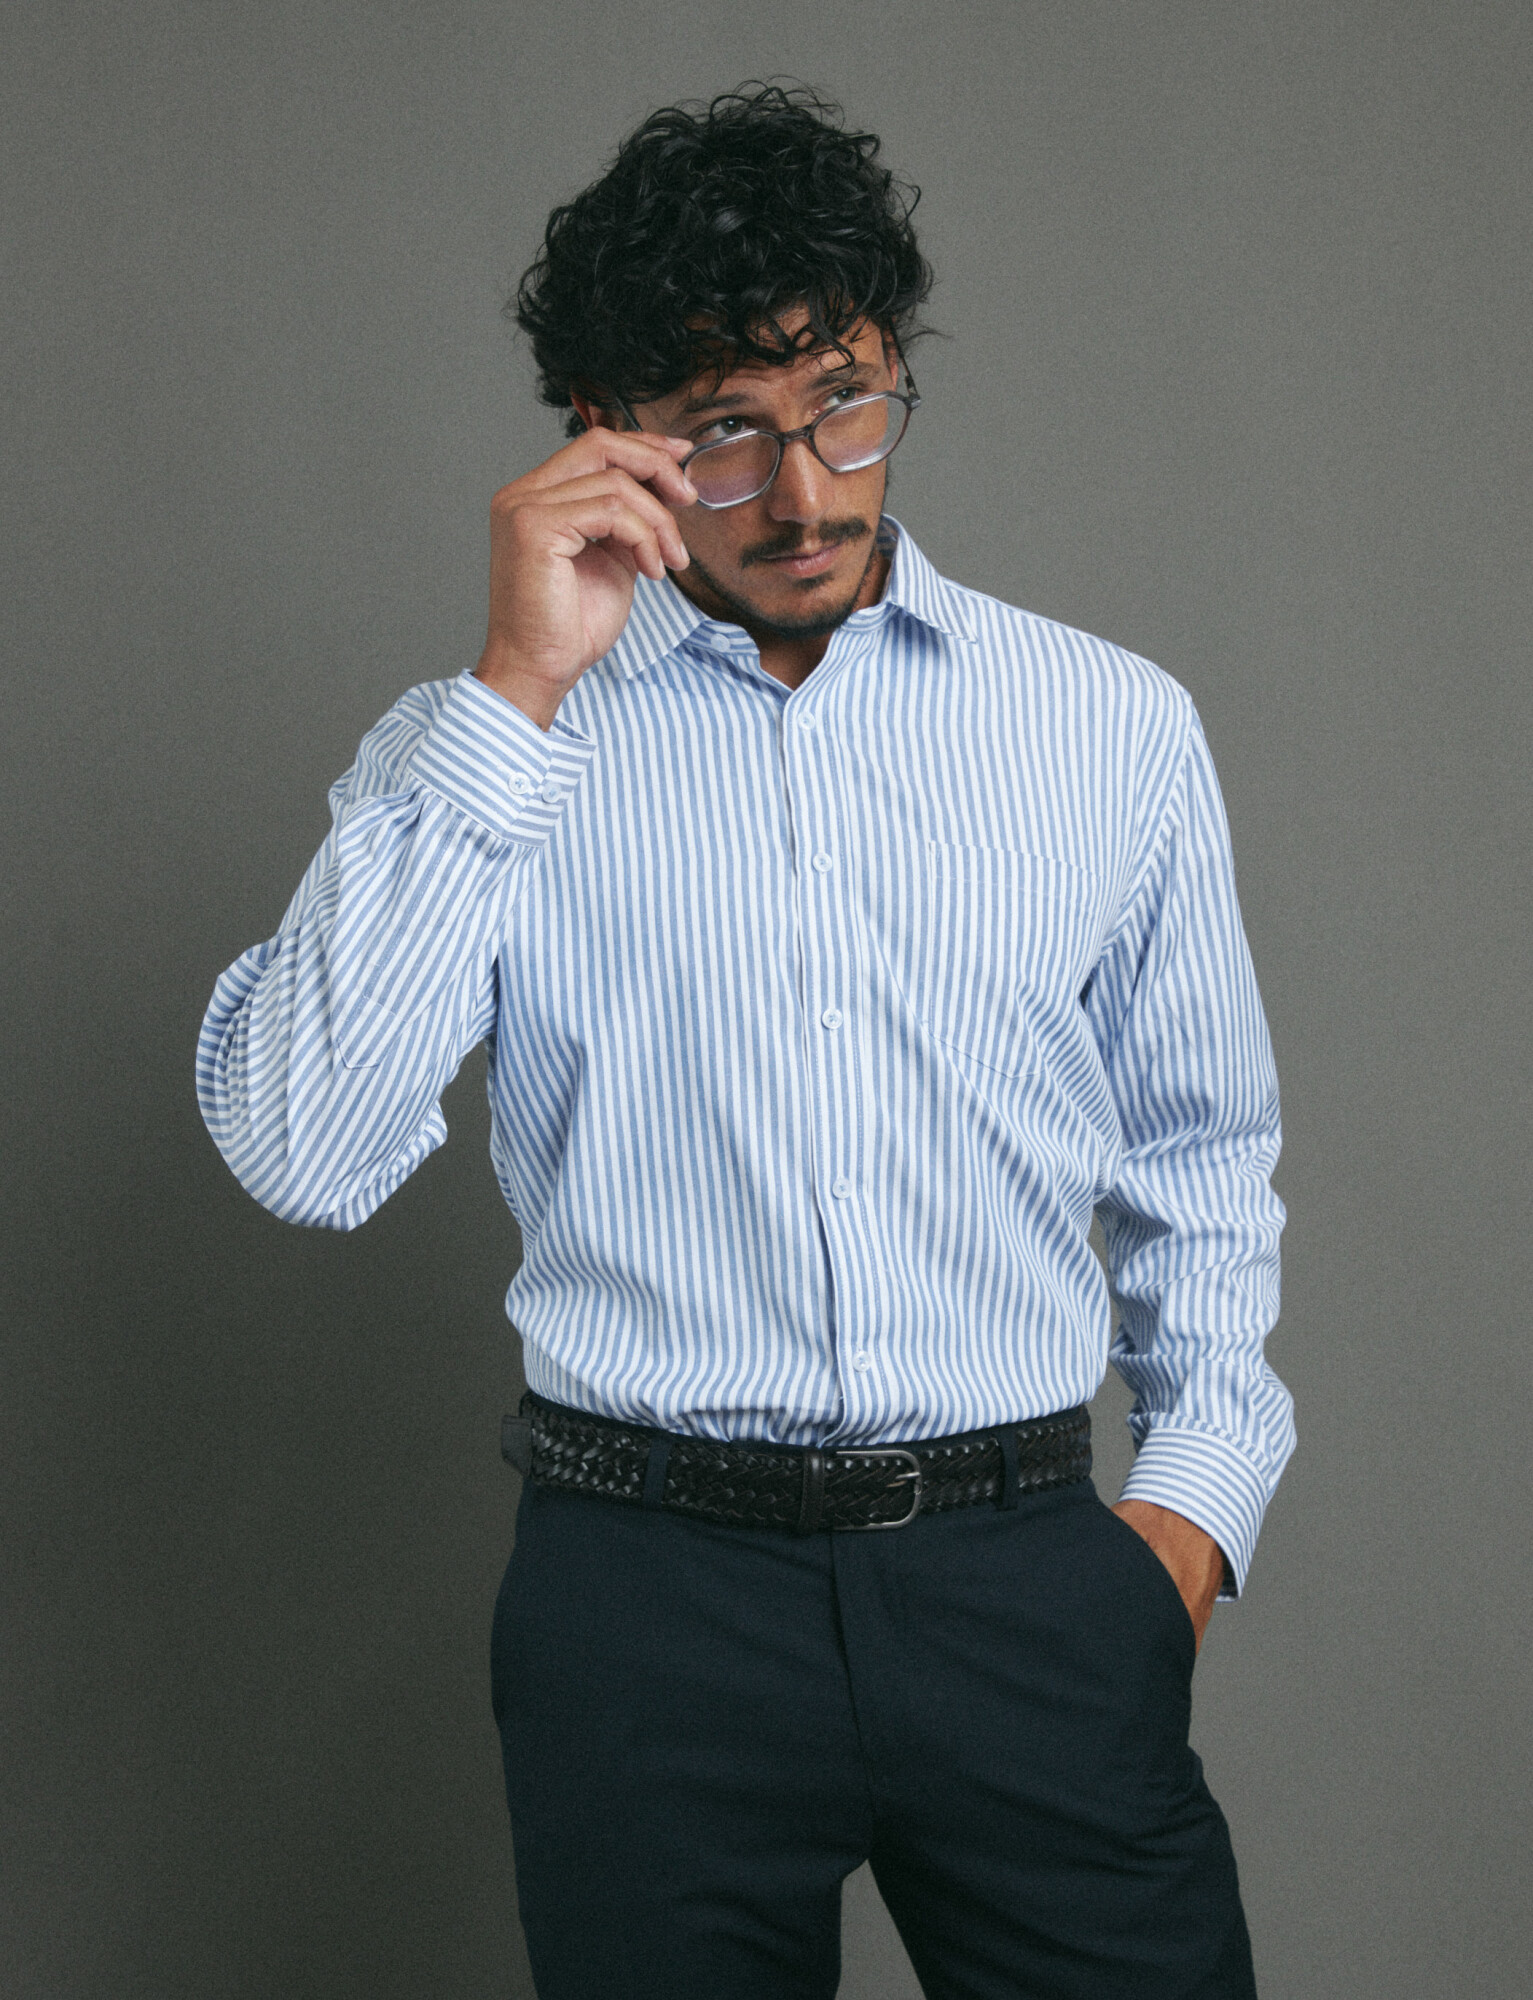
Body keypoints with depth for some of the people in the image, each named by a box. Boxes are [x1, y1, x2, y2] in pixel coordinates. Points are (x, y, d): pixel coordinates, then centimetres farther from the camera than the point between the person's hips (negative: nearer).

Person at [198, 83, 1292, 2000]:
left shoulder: (1114, 725, 7)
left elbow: (1203, 1160, 15)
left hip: (1031, 1576, 2)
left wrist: (1199, 1489, 1)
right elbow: (303, 1150, -14)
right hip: (650, 1599, -1)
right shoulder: (480, 753, 1)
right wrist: (517, 689, -15)